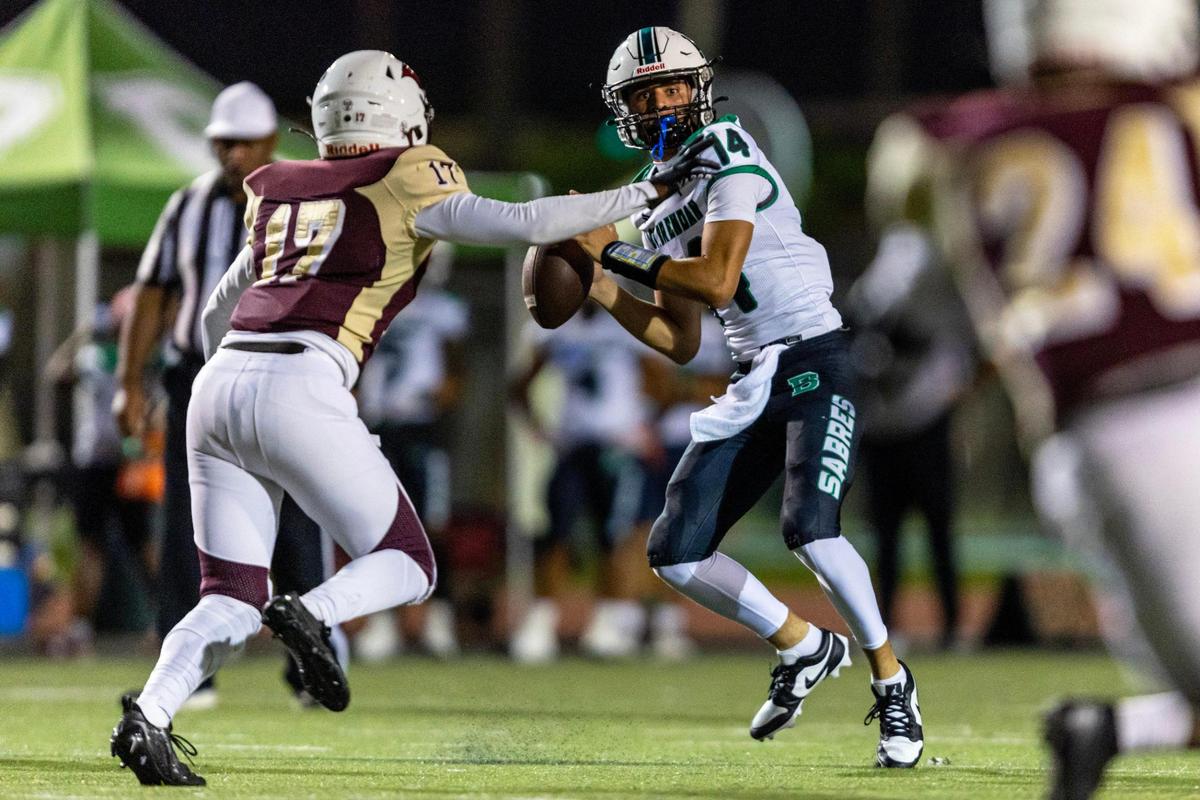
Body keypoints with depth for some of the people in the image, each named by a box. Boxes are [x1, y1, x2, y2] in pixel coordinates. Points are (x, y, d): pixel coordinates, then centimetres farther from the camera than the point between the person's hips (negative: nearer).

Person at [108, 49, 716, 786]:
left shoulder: (282, 193, 26)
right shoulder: (407, 184, 8)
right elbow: (524, 224, -3)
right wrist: (647, 194, 5)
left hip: (219, 383, 6)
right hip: (298, 391, -6)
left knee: (231, 604, 9)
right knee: (407, 568, 9)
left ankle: (148, 718, -15)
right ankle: (313, 615, -22)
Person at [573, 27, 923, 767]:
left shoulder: (729, 158, -11)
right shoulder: (657, 206, 13)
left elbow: (717, 282, -22)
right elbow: (681, 343, 14)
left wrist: (616, 252, -16)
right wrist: (598, 287, 4)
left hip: (815, 365, -8)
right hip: (753, 385, 8)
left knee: (810, 530, -25)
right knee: (676, 553, 0)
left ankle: (892, 682, -4)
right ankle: (807, 650, 19)